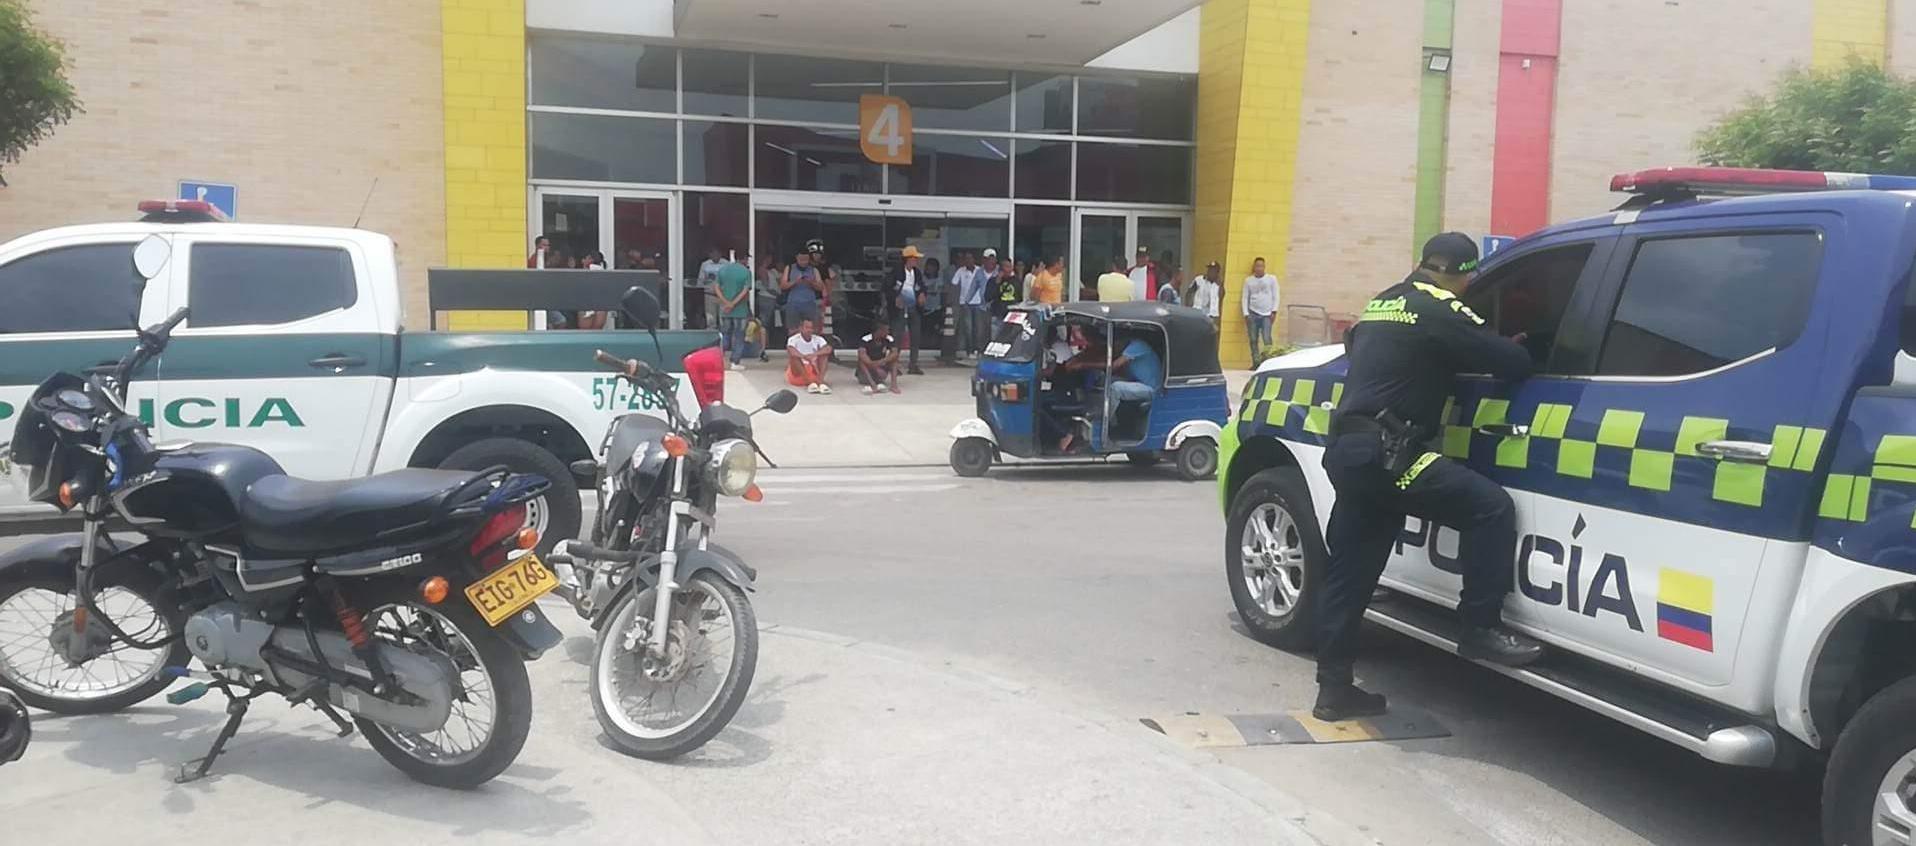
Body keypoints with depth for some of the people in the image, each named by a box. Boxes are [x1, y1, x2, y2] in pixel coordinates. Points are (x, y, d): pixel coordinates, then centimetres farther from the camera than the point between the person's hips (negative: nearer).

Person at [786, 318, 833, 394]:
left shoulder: (818, 339, 1)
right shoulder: (793, 339, -8)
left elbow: (829, 348, -19)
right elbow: (791, 351, -31)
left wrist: (813, 354, -34)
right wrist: (806, 358, -43)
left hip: (813, 371, 3)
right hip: (796, 374, -3)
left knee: (824, 353, -15)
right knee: (794, 356, -29)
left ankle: (820, 381, -36)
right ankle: (810, 383, -43)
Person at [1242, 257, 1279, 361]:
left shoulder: (1272, 279, 5)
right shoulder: (1248, 280, 9)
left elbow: (1275, 296, 4)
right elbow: (1245, 298, 8)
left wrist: (1274, 311, -4)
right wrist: (1246, 314, 0)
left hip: (1267, 314, -2)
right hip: (1253, 314, 2)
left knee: (1267, 339, -12)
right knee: (1253, 340, 1)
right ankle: (1256, 362, 6)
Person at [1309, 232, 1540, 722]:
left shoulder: (1382, 304, 20)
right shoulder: (1439, 311, -5)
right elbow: (1512, 363, -7)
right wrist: (1515, 350, 19)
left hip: (1348, 450, 9)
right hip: (1383, 454, -9)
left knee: (1349, 573, 12)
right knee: (1490, 507, -6)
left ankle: (1334, 687, 18)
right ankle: (1480, 629, 0)